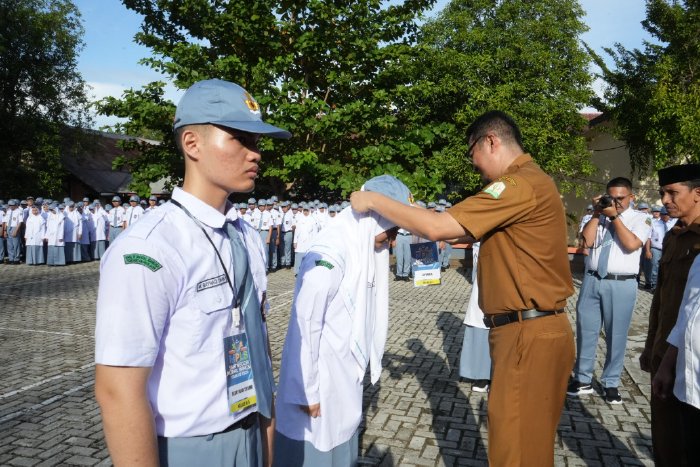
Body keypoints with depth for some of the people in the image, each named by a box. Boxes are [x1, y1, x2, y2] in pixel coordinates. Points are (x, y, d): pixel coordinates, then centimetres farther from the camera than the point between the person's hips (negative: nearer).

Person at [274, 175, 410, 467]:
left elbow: (361, 318, 6)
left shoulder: (364, 250, 1)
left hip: (346, 376, 8)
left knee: (341, 439, 22)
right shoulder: (329, 256, -26)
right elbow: (305, 326, -23)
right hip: (320, 377, -7)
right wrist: (306, 390, -15)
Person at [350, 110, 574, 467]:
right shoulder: (527, 181, 17)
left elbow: (438, 227, -21)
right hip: (530, 330, 10)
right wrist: (409, 223, 12)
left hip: (529, 335, -10)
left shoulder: (521, 183, -18)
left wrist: (374, 201, -10)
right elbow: (472, 233, 20)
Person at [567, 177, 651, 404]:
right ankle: (583, 379, 22)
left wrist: (614, 216, -14)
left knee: (616, 334, 6)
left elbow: (631, 244, -15)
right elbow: (587, 241, -3)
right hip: (592, 280, 3)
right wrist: (597, 213, -6)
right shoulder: (599, 215, 10)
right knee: (586, 330, 8)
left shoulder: (640, 218, 2)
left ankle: (611, 383, 22)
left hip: (621, 284, -3)